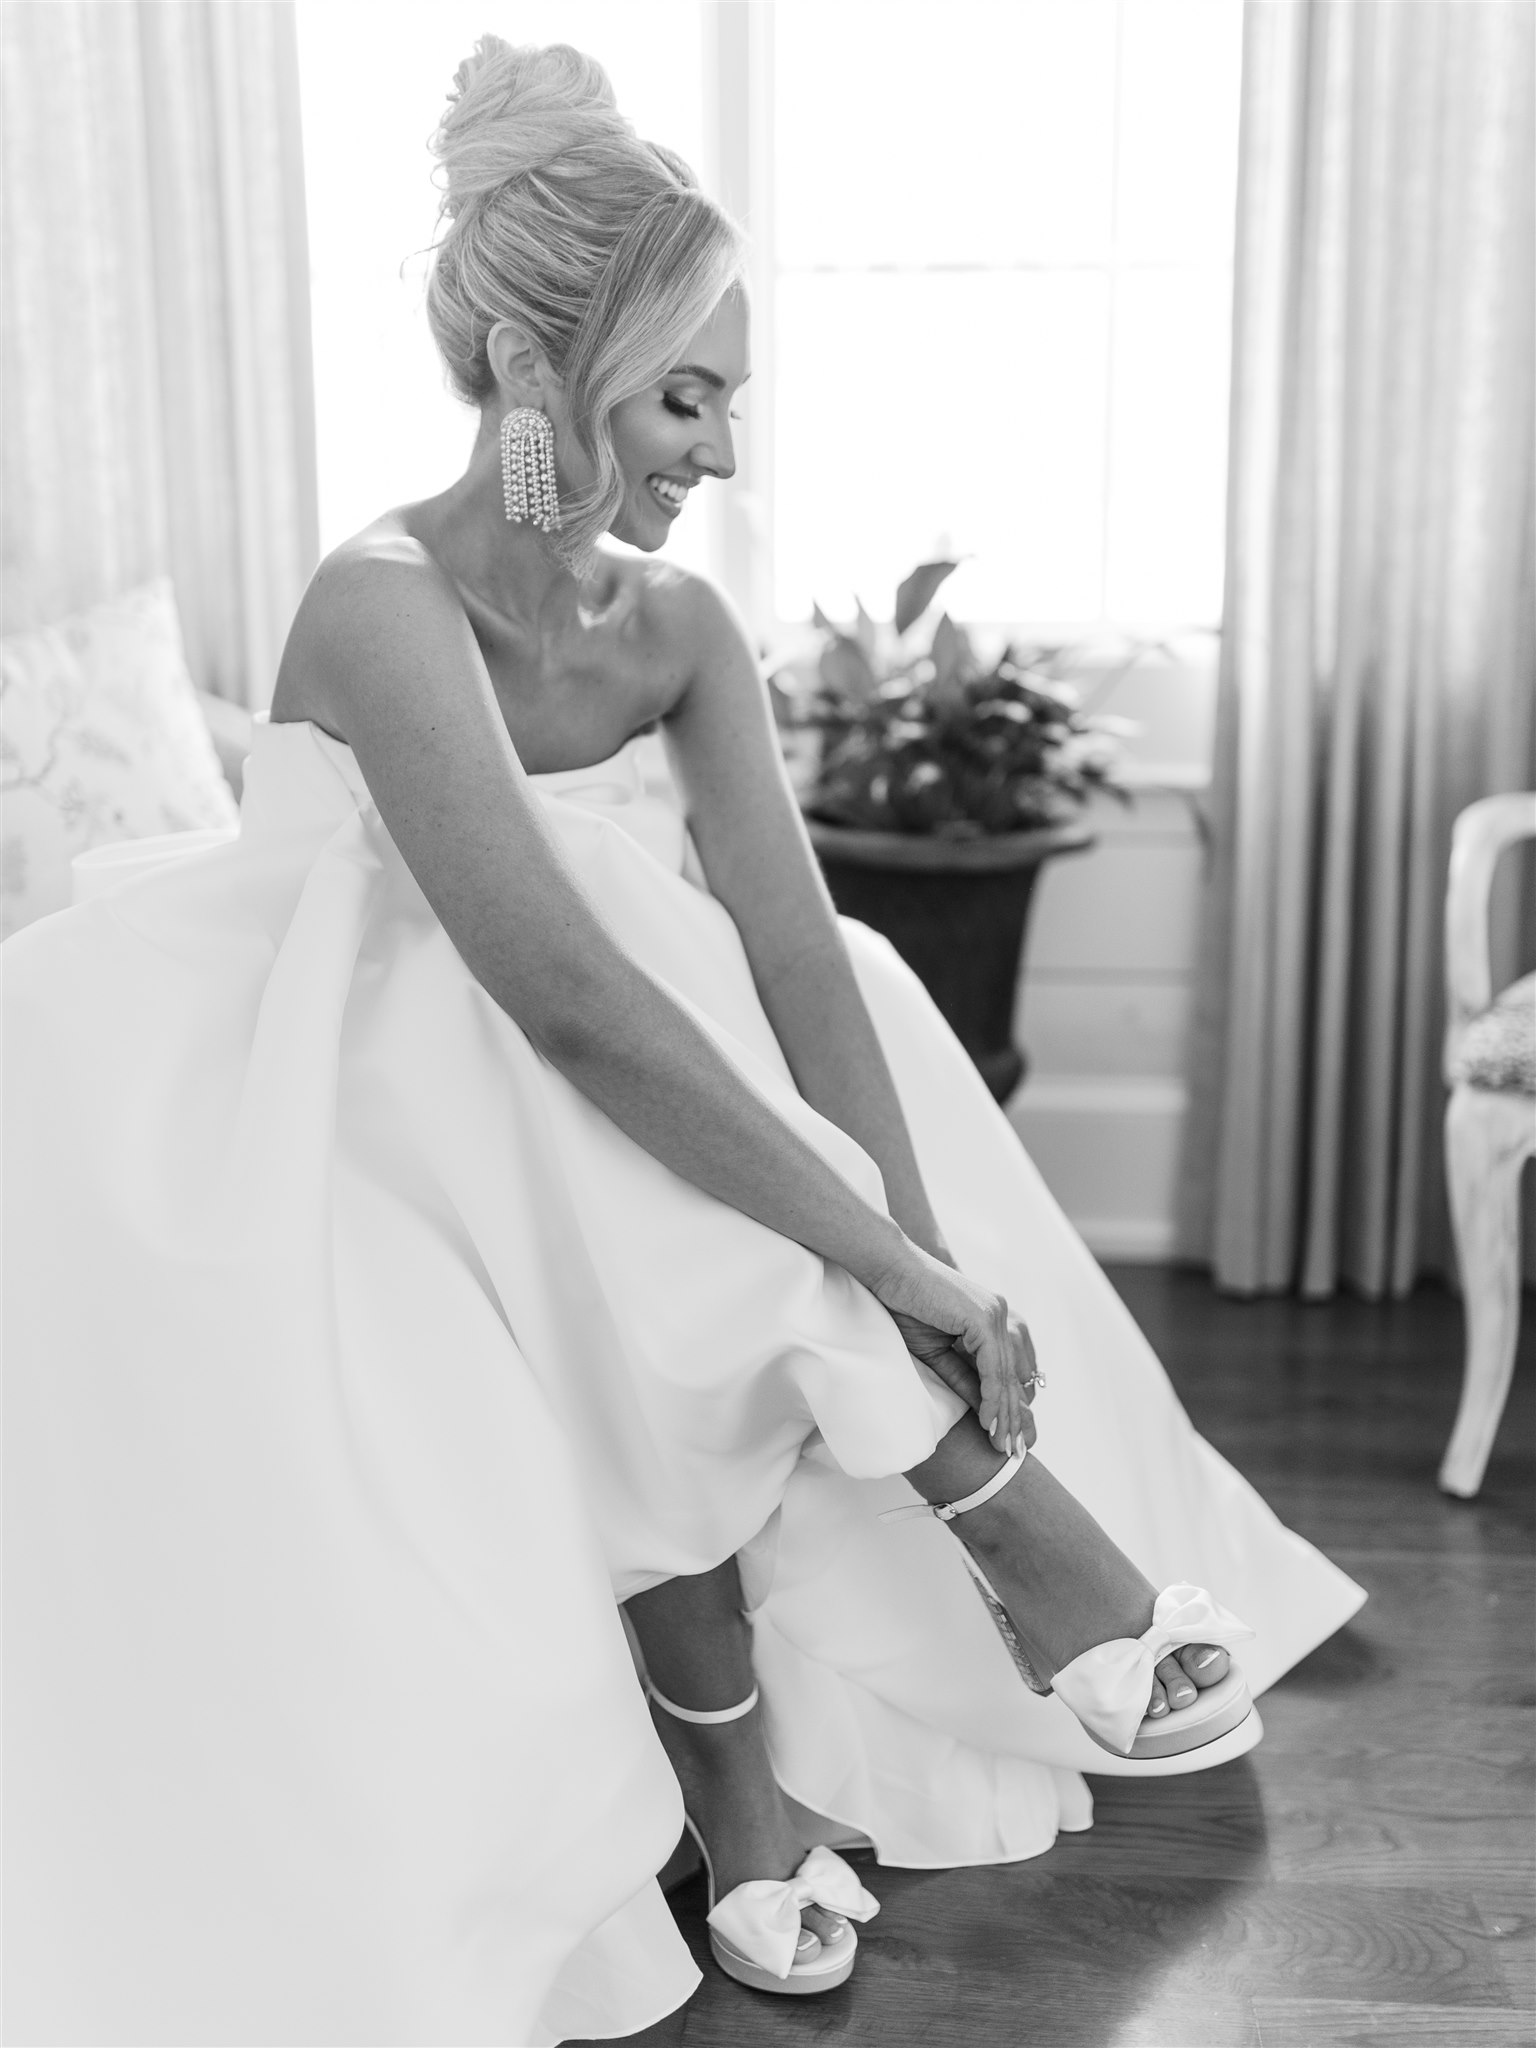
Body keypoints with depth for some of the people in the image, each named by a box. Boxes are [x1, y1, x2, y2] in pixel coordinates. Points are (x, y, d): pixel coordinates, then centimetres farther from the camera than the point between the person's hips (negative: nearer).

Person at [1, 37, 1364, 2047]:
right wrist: (886, 1260, -37)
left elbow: (798, 953, -17)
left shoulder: (676, 629, -6)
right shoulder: (386, 611, -26)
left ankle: (740, 1749, -4)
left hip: (576, 1201, 7)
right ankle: (996, 1503, -20)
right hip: (330, 1139, -7)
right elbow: (565, 999, -38)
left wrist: (923, 1261, -29)